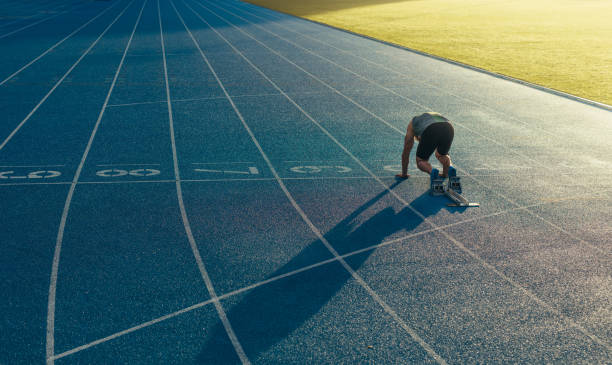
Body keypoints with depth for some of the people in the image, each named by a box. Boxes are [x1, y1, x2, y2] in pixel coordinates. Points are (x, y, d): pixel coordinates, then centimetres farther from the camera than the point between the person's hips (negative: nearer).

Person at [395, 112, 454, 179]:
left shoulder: (412, 124, 38)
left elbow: (406, 152, 38)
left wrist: (404, 174, 45)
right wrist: (445, 173, 61)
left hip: (430, 132, -4)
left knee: (421, 161, 16)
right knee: (442, 155, 32)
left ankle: (432, 172, -15)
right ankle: (449, 169, 1)